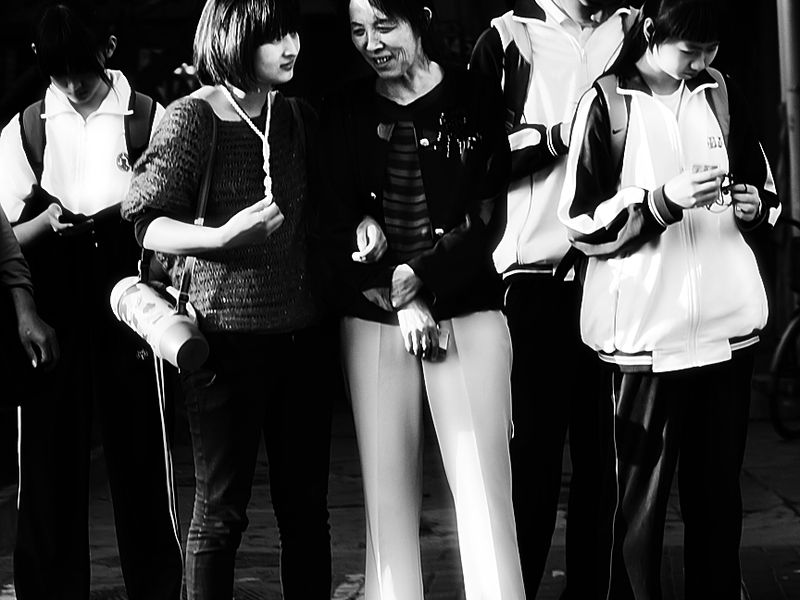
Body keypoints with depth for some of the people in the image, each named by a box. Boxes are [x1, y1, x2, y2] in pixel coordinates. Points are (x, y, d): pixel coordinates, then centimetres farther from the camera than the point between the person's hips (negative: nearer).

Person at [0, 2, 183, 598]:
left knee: (141, 461, -1)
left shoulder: (148, 119, 3)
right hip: (51, 318, 2)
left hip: (128, 310, -1)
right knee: (49, 461, 2)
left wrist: (130, 218, -15)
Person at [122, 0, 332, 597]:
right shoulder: (192, 118, -7)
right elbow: (148, 224, -10)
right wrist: (221, 237, -24)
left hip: (300, 332, 5)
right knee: (221, 509, 0)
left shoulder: (299, 118, 10)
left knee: (306, 502, 10)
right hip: (227, 338, -5)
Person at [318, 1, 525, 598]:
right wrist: (399, 303, -8)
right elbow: (338, 225, 4)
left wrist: (418, 276, -14)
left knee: (484, 487, -7)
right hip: (374, 318, 2)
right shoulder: (345, 112, 8)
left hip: (467, 310, -2)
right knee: (386, 488, 3)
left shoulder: (475, 100, 1)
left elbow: (489, 217, -3)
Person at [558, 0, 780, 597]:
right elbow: (583, 221, -5)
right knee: (643, 497, -2)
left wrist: (754, 205, -1)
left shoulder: (719, 93, 10)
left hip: (727, 322, 4)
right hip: (648, 328, -4)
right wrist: (663, 201, -18)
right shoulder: (606, 103, -3)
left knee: (719, 488, 10)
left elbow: (764, 185, 21)